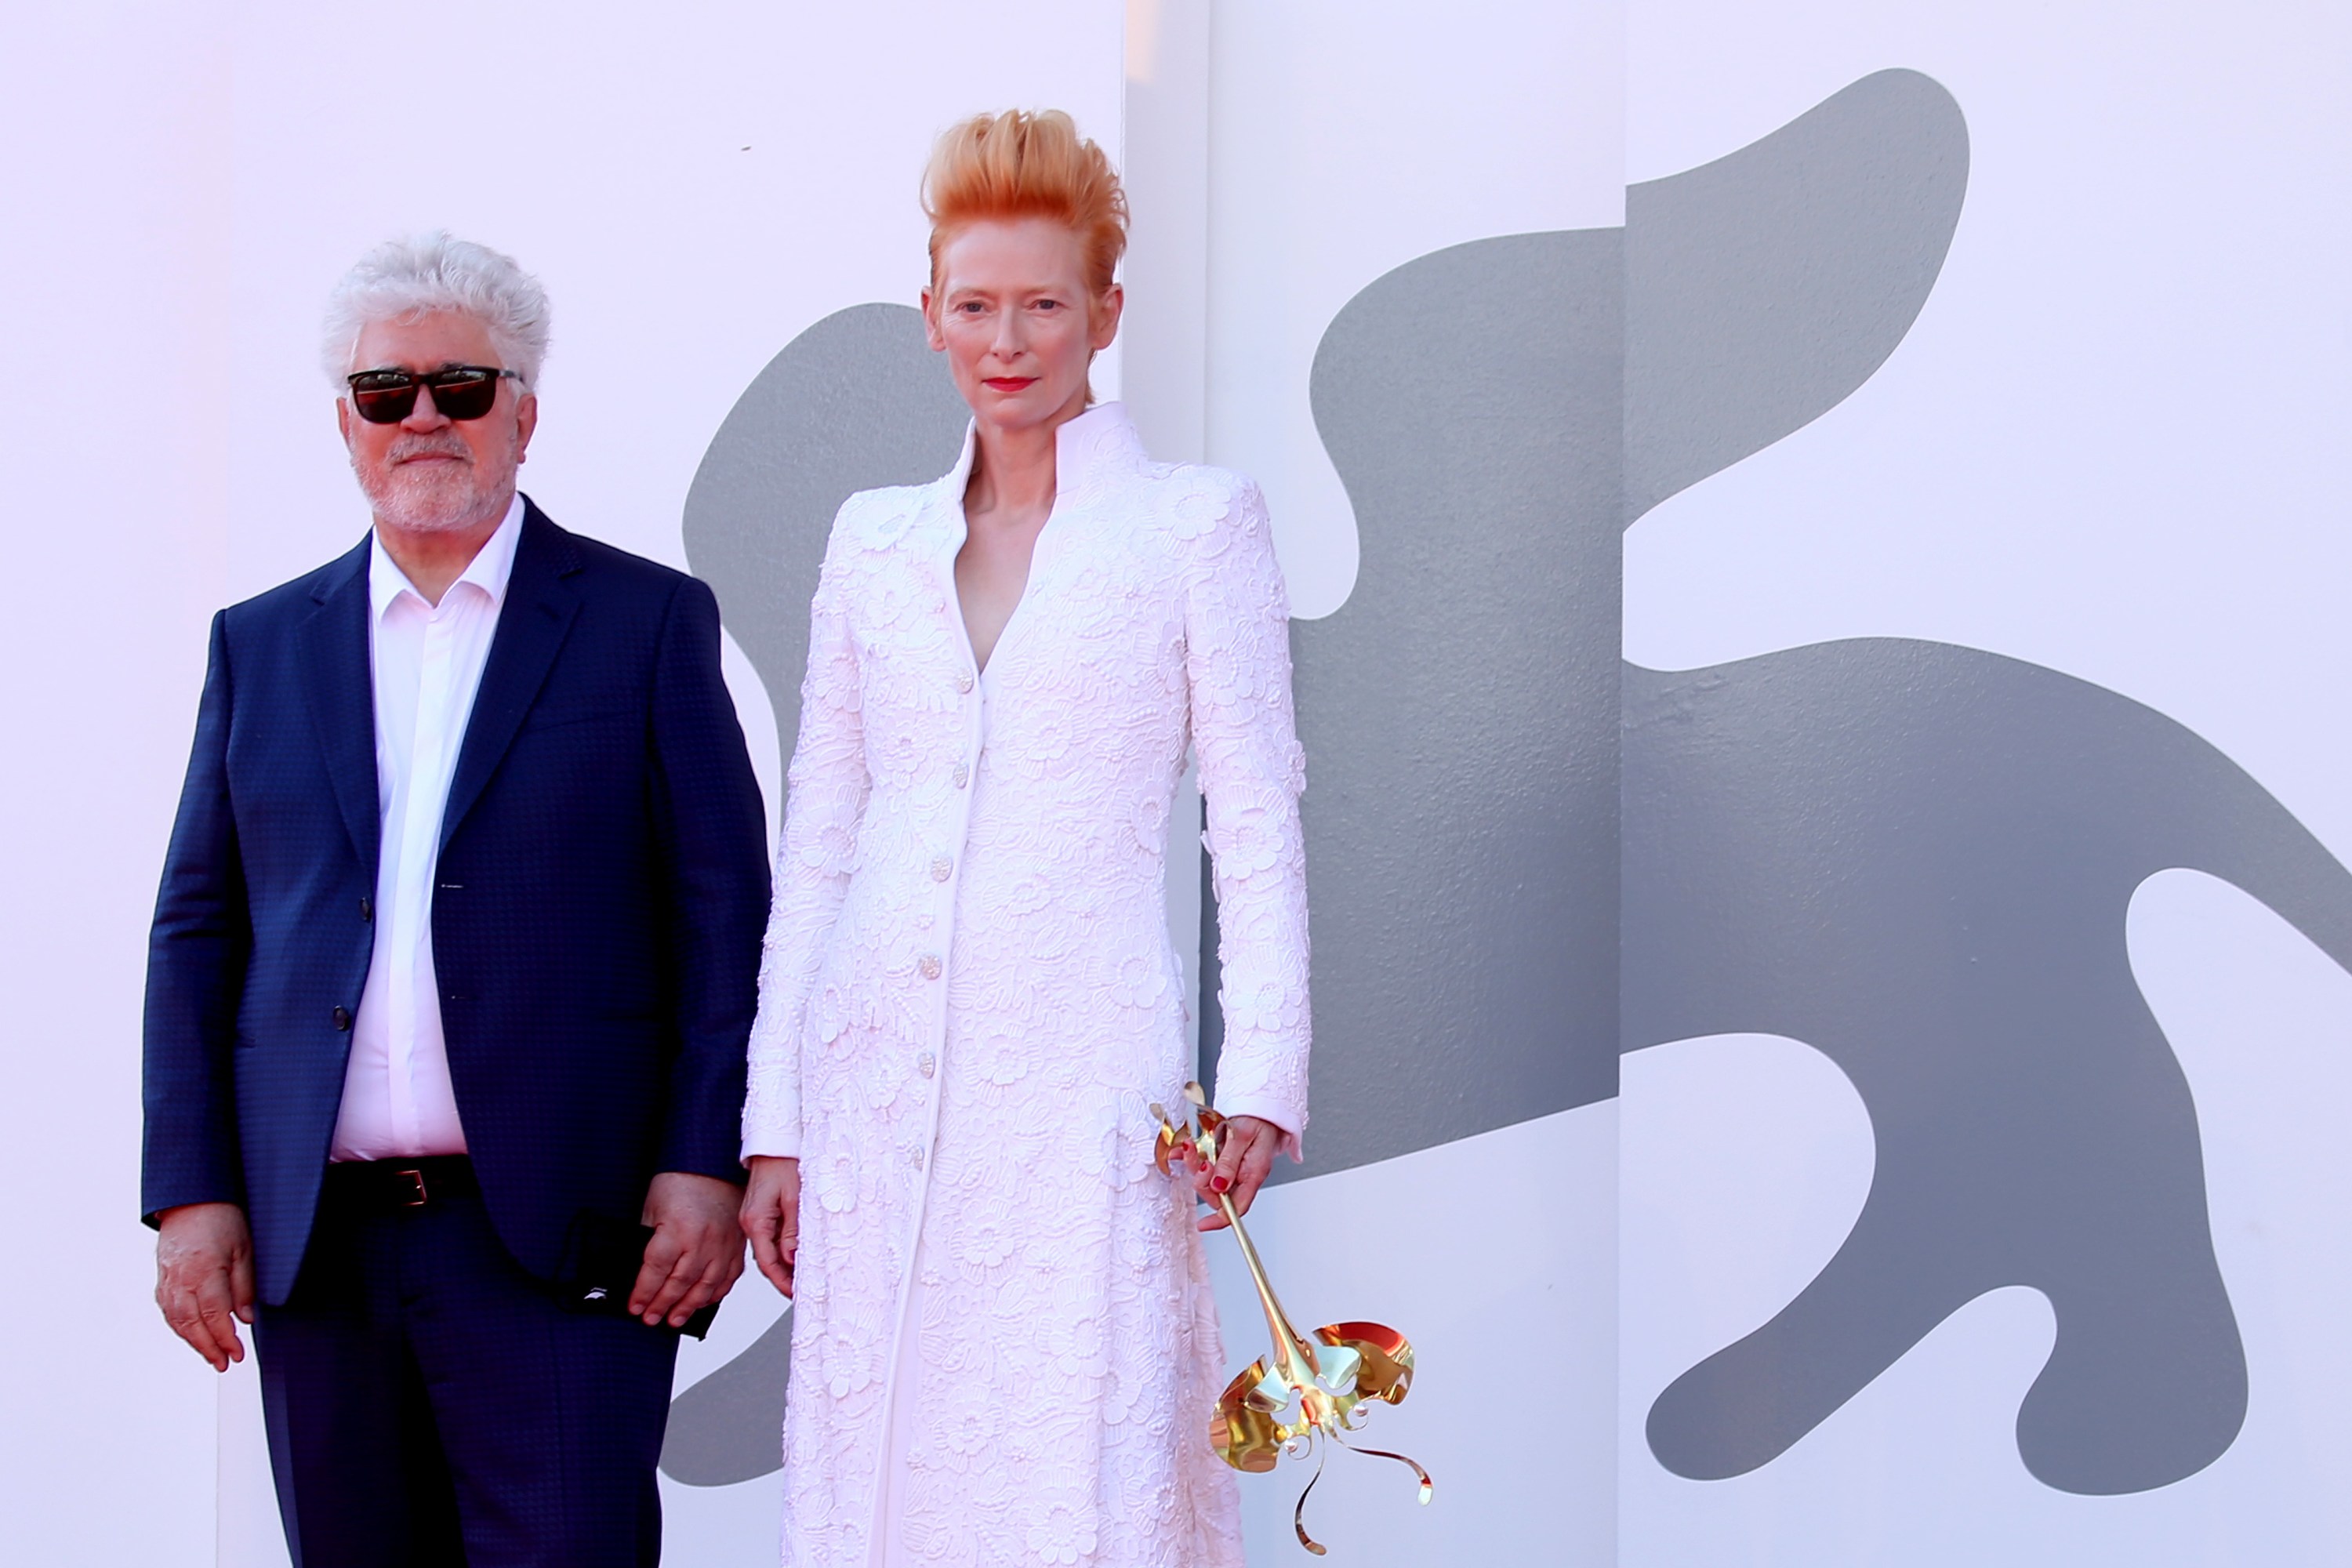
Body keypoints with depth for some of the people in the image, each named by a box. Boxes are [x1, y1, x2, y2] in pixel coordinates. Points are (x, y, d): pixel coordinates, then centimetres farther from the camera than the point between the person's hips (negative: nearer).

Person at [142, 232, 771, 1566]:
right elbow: (198, 931, 13)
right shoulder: (263, 644, 14)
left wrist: (707, 1165, -8)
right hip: (313, 1241, 3)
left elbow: (727, 914, 1)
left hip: (557, 1239, -3)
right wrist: (191, 1192, 4)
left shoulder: (648, 621, 4)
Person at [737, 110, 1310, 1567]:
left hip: (1079, 1091, -4)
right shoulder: (876, 538, 13)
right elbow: (816, 843, 14)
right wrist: (771, 1121, 10)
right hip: (879, 1089, 4)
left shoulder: (1199, 522, 3)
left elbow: (1258, 818, 0)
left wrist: (1262, 1078, -10)